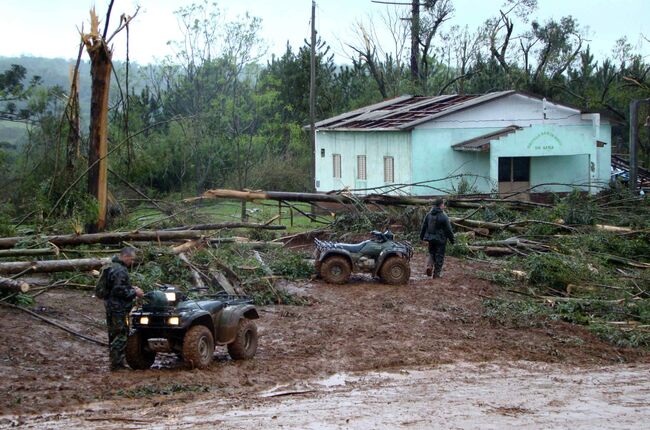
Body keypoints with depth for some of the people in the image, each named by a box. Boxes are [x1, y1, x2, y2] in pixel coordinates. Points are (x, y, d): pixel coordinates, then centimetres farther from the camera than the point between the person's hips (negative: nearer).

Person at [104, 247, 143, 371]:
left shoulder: (114, 267, 16)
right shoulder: (120, 270, -19)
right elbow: (119, 290, -23)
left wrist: (131, 288, 14)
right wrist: (134, 292, -13)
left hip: (111, 306, 11)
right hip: (118, 308, -11)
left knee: (114, 335, 15)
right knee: (120, 336, -7)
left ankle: (115, 362, 22)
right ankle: (116, 364, -6)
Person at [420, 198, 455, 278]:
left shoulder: (428, 215, 2)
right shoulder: (443, 216, -15)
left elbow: (423, 227, 11)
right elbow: (448, 230, -11)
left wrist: (422, 237, 21)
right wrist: (451, 239, 0)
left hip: (430, 239, 5)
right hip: (440, 240, -5)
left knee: (431, 253, 21)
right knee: (439, 256, 5)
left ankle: (429, 266, -3)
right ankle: (437, 273, 9)